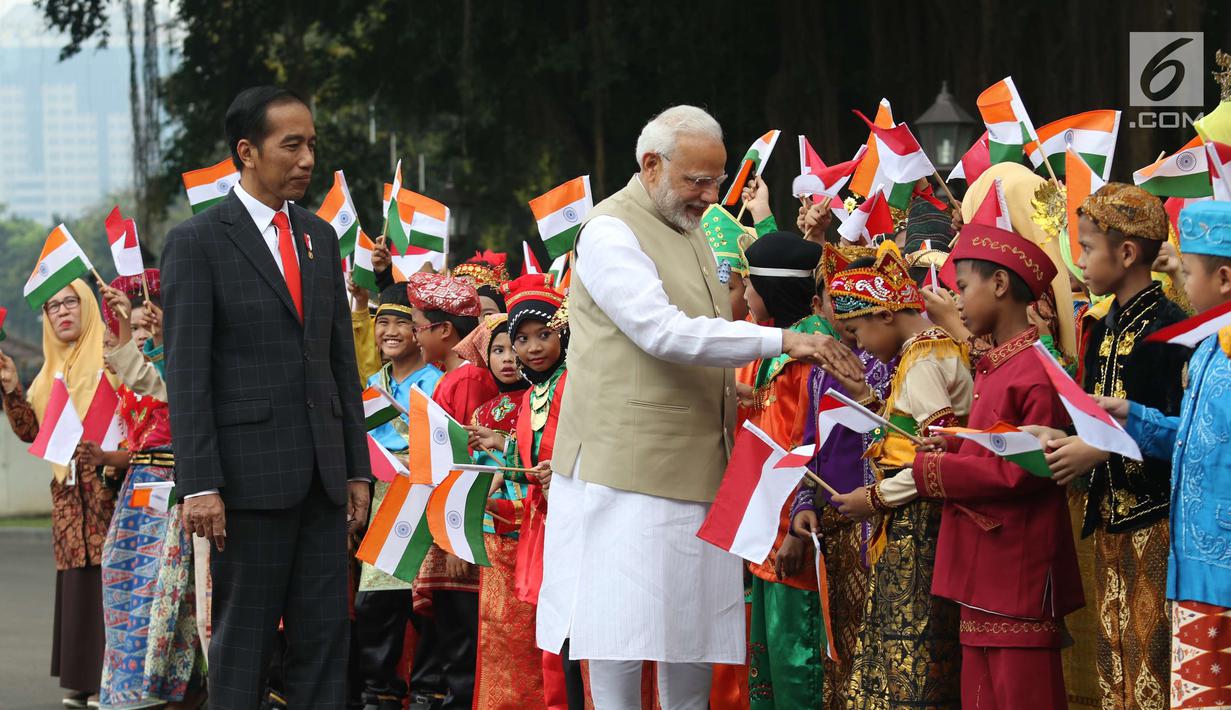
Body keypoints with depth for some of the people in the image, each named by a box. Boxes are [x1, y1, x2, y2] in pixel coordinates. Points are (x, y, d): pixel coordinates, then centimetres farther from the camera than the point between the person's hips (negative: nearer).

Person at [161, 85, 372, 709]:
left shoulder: (320, 237, 14)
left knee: (325, 633, 4)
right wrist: (199, 486, -15)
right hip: (249, 473, -6)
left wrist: (357, 469, 12)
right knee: (244, 634, 0)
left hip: (321, 471, 6)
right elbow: (186, 373, -9)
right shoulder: (197, 242, -5)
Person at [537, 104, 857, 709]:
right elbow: (664, 332, -24)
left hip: (698, 463, 8)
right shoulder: (610, 232, -12)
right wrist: (778, 341, -25)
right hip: (630, 464, -8)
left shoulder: (690, 229, 17)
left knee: (695, 615, 7)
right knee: (626, 621, -6)